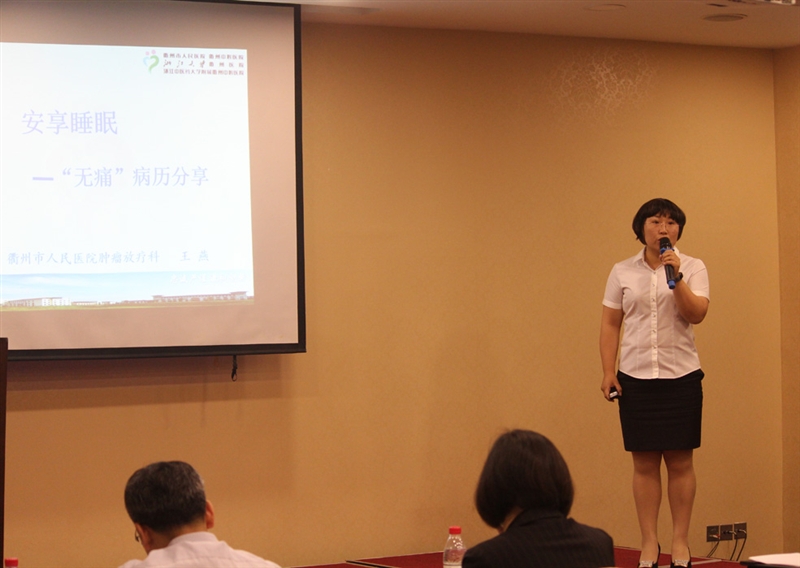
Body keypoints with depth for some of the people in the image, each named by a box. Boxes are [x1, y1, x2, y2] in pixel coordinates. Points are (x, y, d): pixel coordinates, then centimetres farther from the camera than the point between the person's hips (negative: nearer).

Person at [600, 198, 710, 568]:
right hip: (636, 377, 1)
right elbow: (610, 324, 5)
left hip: (681, 376, -1)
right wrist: (608, 372, -3)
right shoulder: (623, 272, 5)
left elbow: (696, 314, -11)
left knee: (680, 462, 2)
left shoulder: (693, 268, 2)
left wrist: (675, 276, -22)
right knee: (644, 463, 4)